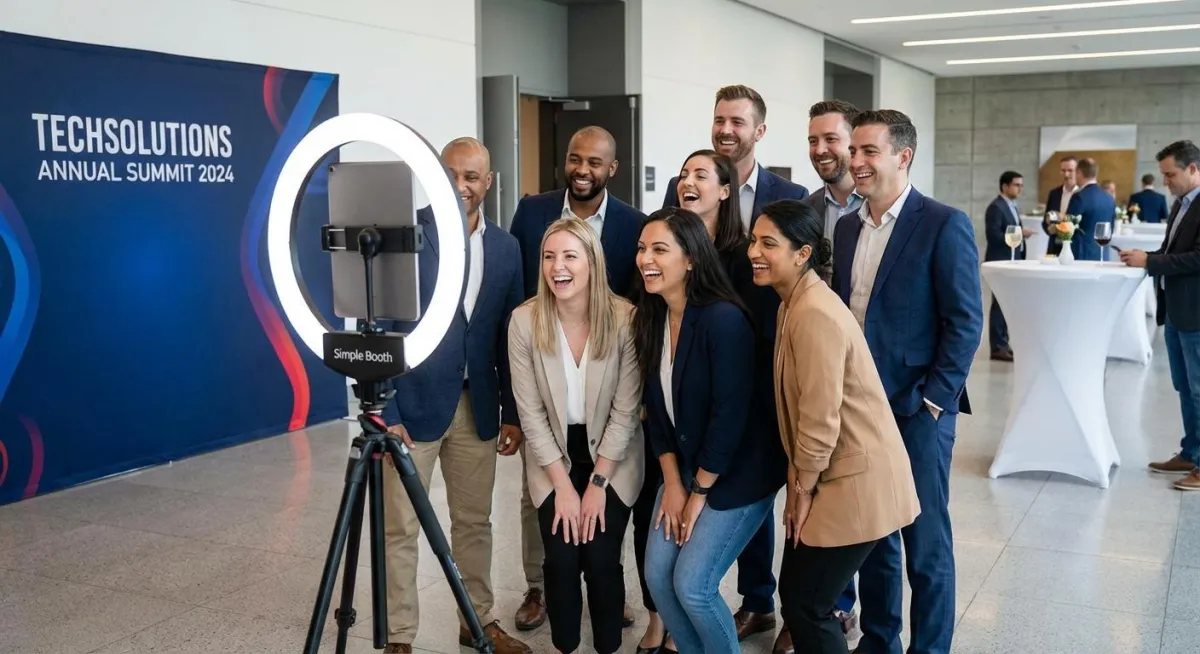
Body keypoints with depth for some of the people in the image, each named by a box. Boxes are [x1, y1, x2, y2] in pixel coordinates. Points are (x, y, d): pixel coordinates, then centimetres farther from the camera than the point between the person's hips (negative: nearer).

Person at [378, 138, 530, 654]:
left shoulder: (504, 248, 6)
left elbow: (508, 338, 10)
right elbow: (378, 329, -10)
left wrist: (512, 412, 7)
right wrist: (384, 412, -14)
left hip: (478, 407, 5)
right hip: (412, 404, -4)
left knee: (475, 522, 15)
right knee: (400, 528, 3)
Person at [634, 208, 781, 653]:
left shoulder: (723, 318, -25)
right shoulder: (650, 317, -1)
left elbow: (730, 415, -23)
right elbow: (655, 405, 4)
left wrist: (699, 492, -14)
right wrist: (673, 483, 0)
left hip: (734, 478, -7)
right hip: (684, 471, 7)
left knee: (692, 585, -7)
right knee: (657, 575, 5)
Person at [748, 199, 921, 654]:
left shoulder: (814, 313, -23)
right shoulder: (796, 303, 9)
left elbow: (821, 416, -23)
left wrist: (802, 489, -10)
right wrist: (800, 484, 11)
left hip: (855, 481, -9)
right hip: (833, 475, 9)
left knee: (806, 603, 0)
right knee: (796, 594, 15)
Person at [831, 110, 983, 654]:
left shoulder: (944, 225, -10)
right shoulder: (847, 227, 10)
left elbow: (965, 322, -11)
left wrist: (933, 401, -13)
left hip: (917, 410, -6)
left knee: (925, 543, 5)